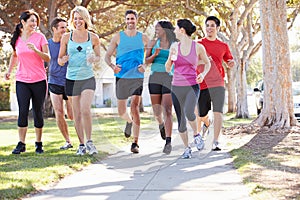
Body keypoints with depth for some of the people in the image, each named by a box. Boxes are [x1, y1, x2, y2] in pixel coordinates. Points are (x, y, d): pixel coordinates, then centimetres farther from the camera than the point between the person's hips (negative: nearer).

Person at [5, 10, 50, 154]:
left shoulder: (39, 37, -2)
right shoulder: (17, 39, 5)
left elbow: (48, 58, -5)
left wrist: (35, 50, -21)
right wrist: (9, 70, 13)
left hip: (39, 81, -1)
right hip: (22, 81, 1)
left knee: (38, 113, 4)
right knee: (23, 112, -6)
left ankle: (39, 143, 14)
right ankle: (21, 144, 2)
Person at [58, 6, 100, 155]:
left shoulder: (93, 38, 2)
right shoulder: (66, 37, 3)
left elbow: (98, 57, 12)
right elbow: (59, 60, 8)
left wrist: (93, 59, -11)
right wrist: (63, 60, -15)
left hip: (88, 79, -1)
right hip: (71, 80, 1)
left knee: (85, 110, -18)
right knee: (77, 114, 5)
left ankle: (89, 141, -4)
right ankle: (81, 144, 16)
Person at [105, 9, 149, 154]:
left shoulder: (143, 38, 6)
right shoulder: (118, 37, 5)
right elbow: (107, 56, 7)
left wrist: (145, 65, -8)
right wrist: (112, 66, -14)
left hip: (137, 77, -1)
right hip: (121, 77, 1)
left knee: (135, 107, -14)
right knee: (121, 111, 8)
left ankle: (135, 143, -11)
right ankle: (129, 122, 45)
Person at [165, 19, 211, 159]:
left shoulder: (198, 47, -3)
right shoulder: (174, 46, 4)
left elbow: (207, 63, 13)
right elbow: (168, 69, 8)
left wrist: (203, 74, -6)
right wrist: (170, 59, -12)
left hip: (192, 87, -3)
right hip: (177, 88, 3)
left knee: (189, 113, -28)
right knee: (181, 121, 1)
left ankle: (196, 134, 0)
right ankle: (187, 148, 20)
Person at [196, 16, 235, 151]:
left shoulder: (223, 46, 11)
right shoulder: (198, 44, 6)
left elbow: (229, 61, 24)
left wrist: (231, 63, -1)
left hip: (217, 83, 0)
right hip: (201, 84, 0)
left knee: (218, 112, -16)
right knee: (201, 114, 10)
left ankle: (215, 142, -14)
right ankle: (207, 123, 46)